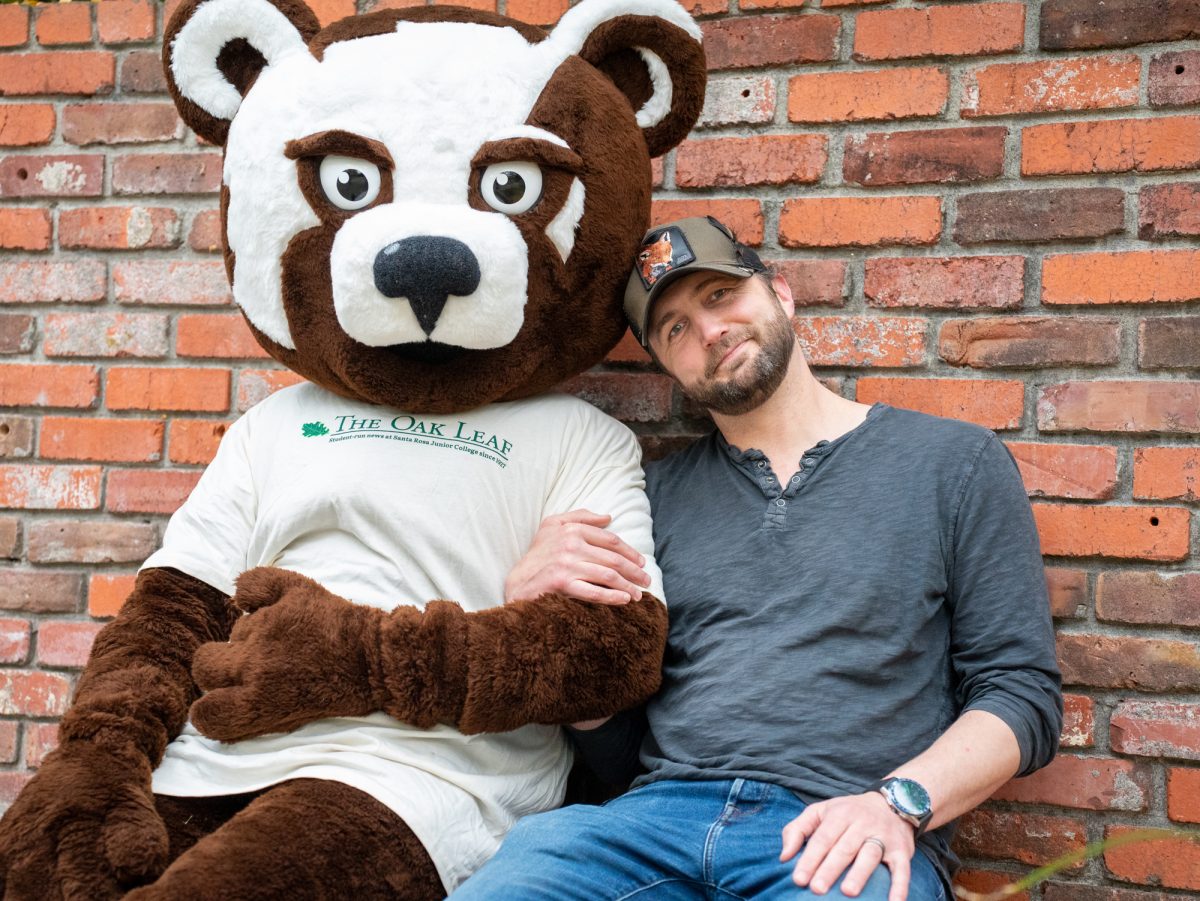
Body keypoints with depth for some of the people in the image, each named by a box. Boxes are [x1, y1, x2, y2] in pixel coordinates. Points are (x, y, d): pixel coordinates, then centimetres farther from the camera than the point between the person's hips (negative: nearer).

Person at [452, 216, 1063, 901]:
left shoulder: (956, 463, 9)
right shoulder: (658, 495, 17)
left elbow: (1024, 693, 4)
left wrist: (896, 803, -13)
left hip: (849, 843, -2)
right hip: (663, 813, 2)